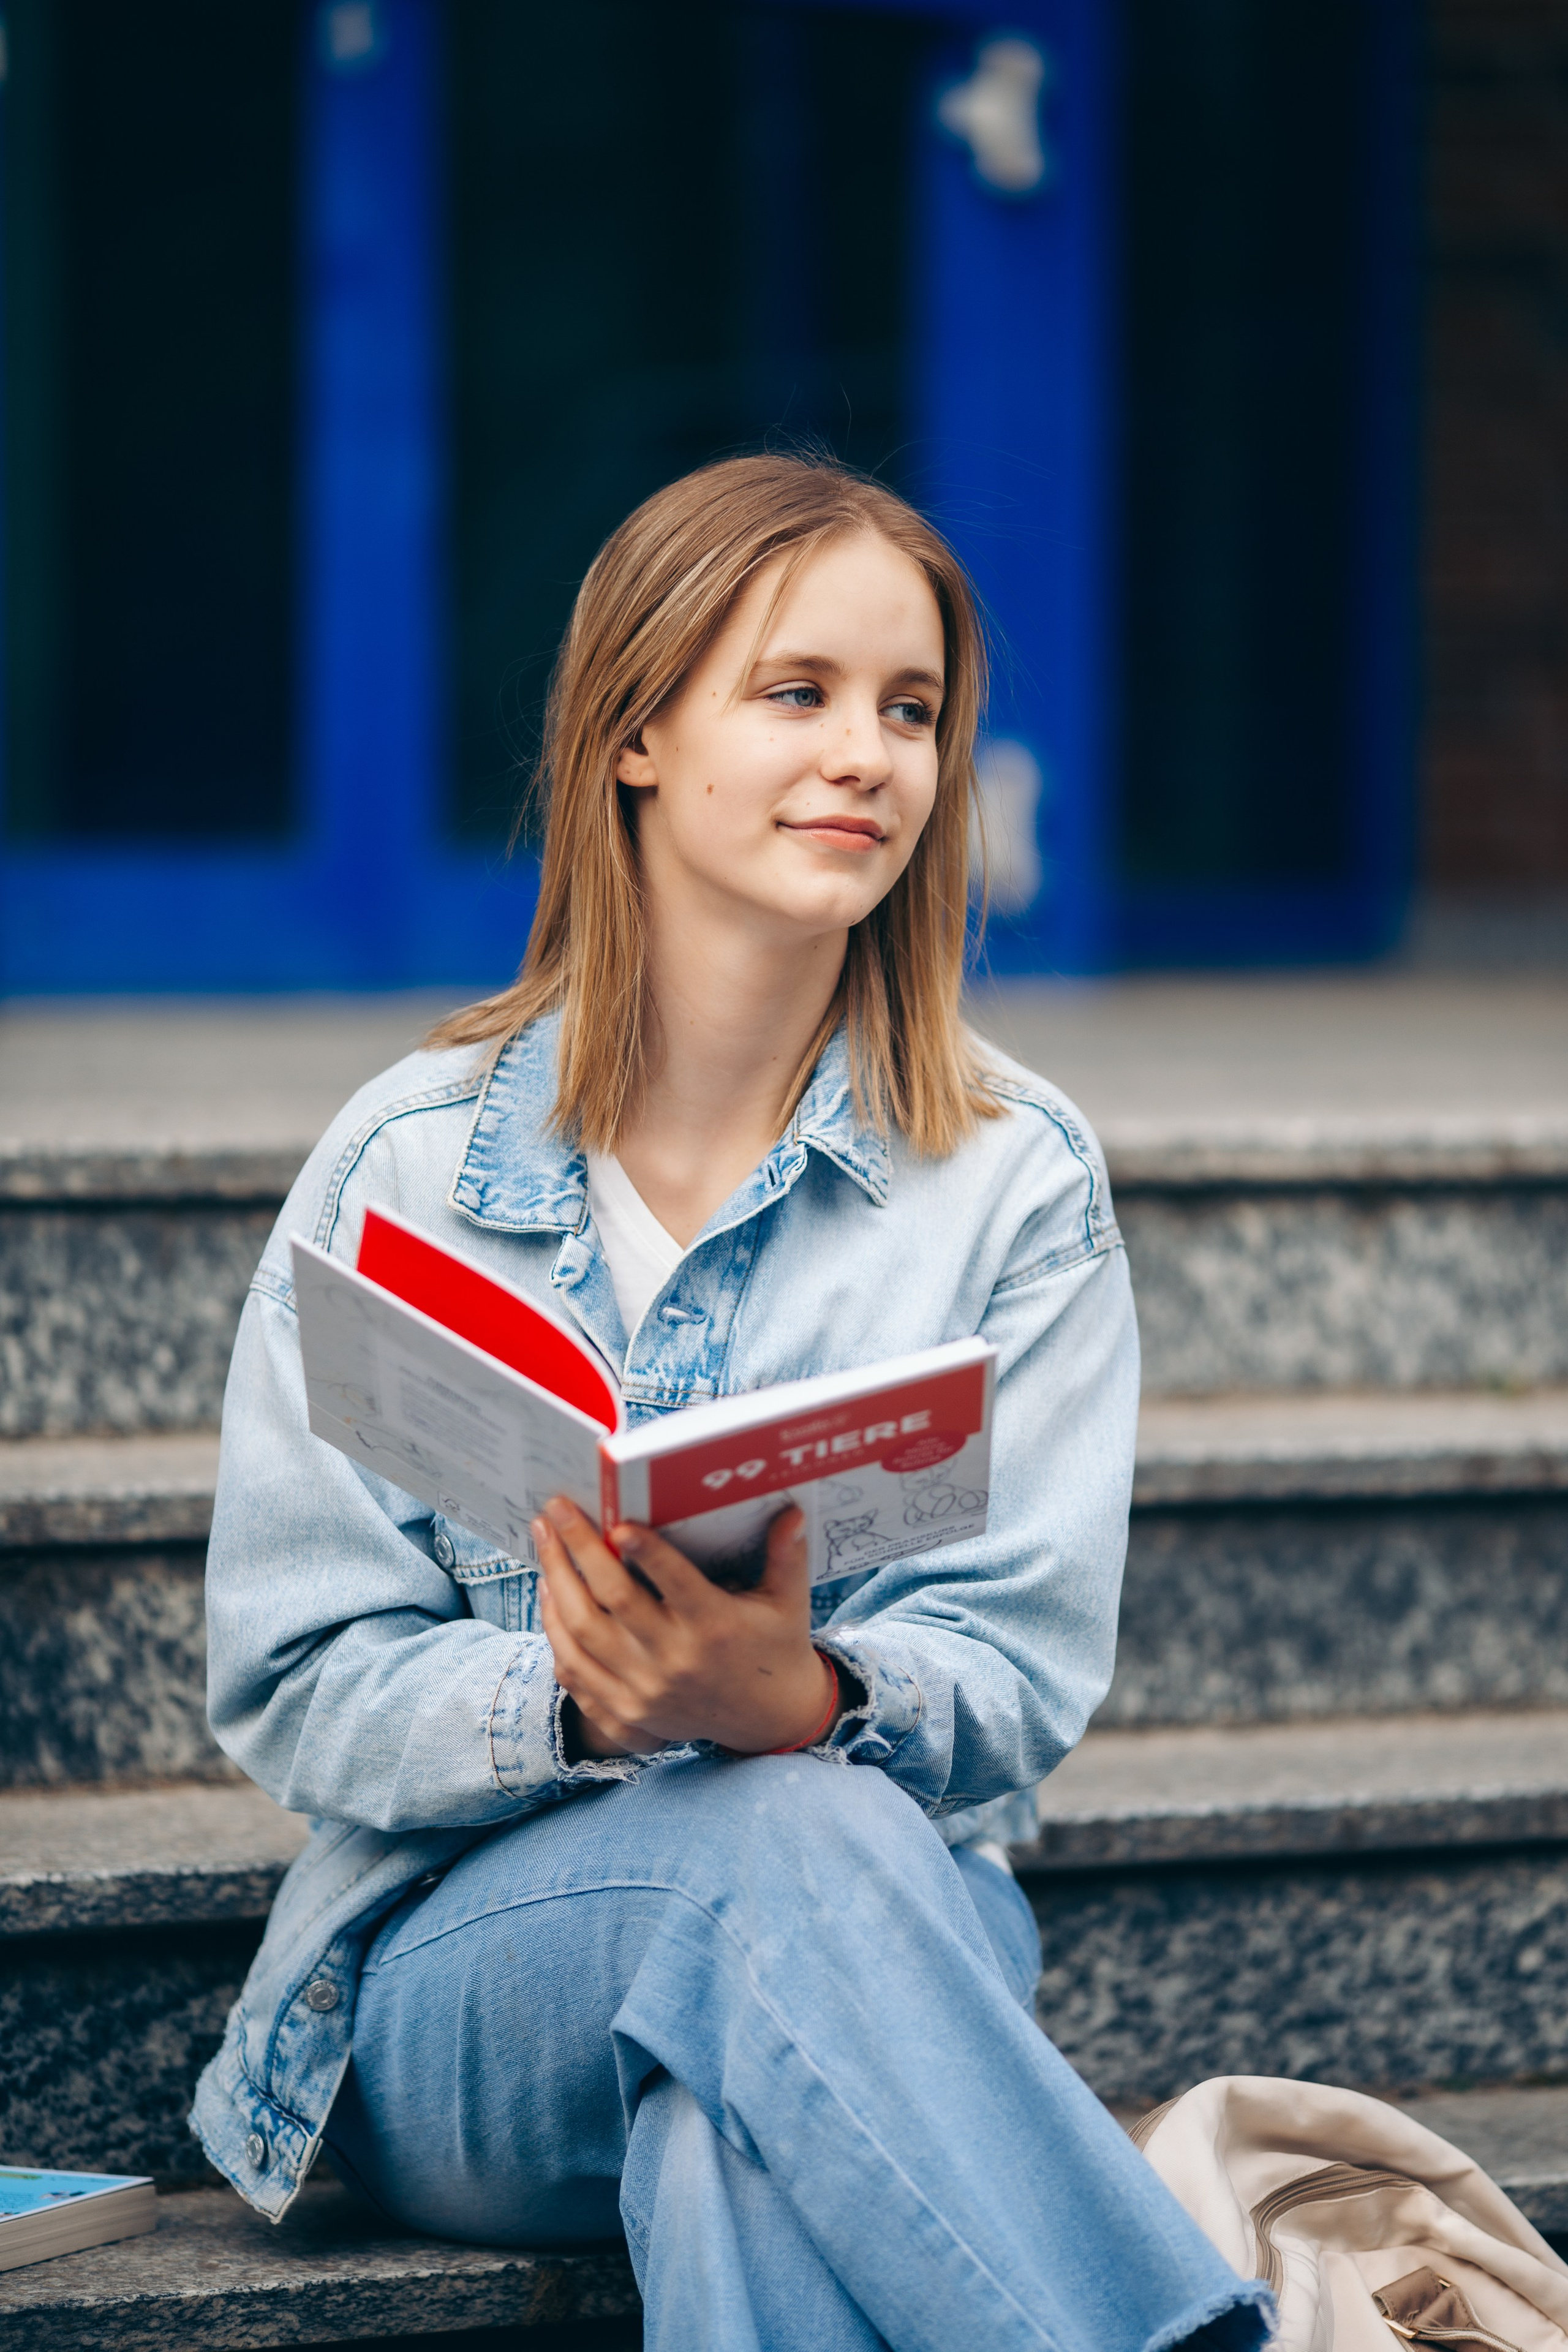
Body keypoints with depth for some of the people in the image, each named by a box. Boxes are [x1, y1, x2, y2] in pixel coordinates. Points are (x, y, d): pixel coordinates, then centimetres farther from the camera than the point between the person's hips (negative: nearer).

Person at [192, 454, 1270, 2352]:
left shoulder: (1012, 1181, 6)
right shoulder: (412, 1165, 4)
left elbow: (1020, 1678, -1)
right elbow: (289, 1684, 1)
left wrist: (803, 1696, -25)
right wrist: (564, 1695, -22)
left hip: (881, 1921, 1)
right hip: (459, 1967, 0)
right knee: (795, 1843, -36)